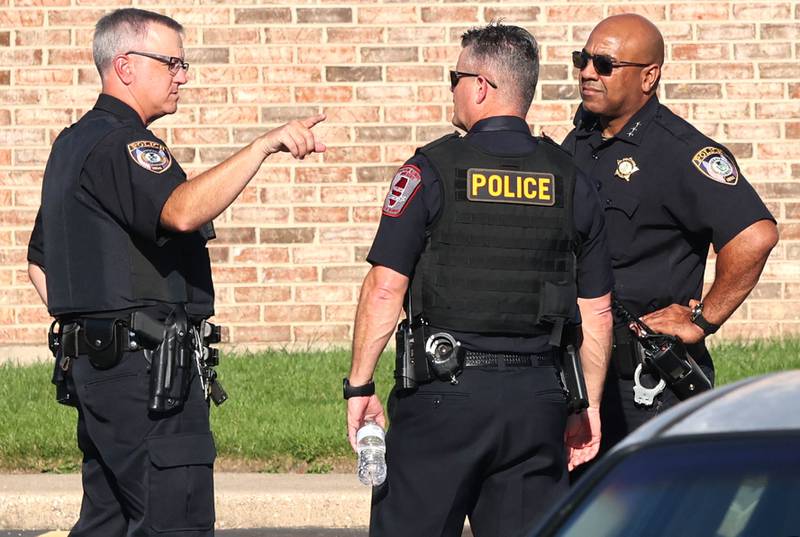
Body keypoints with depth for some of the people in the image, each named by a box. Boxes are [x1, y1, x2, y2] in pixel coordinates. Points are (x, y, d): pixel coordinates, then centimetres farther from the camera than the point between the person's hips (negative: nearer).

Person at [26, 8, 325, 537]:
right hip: (144, 366, -11)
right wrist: (264, 145, -35)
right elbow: (181, 211, -33)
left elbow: (39, 260, 26)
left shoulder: (73, 144, 20)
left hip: (96, 363, 11)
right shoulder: (119, 143, -13)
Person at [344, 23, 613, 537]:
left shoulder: (432, 171, -5)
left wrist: (360, 385, -2)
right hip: (538, 399, 4)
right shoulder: (572, 183, 8)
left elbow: (386, 287, -9)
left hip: (443, 394, -4)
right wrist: (589, 408, 18)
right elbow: (597, 311, 10)